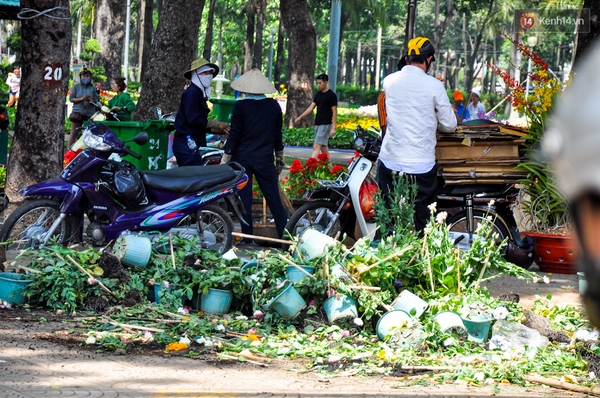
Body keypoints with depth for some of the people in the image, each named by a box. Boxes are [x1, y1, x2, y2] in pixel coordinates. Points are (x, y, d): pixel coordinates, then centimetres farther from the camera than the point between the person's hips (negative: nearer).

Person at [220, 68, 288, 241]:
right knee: (274, 199, 6)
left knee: (244, 199, 4)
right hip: (265, 160, 2)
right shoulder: (274, 106, 2)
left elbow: (234, 135, -7)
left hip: (242, 158, -2)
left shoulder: (240, 106, -7)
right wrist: (280, 160, 20)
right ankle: (287, 235, 5)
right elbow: (277, 135, 9)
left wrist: (224, 161, -2)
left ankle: (247, 238, 4)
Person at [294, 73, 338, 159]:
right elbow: (311, 107, 12)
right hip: (317, 124, 8)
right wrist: (300, 117, 1)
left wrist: (333, 128, -15)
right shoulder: (318, 94, 13)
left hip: (325, 125, -8)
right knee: (323, 148, 10)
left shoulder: (331, 95, -8)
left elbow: (334, 112, -9)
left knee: (316, 147, -16)